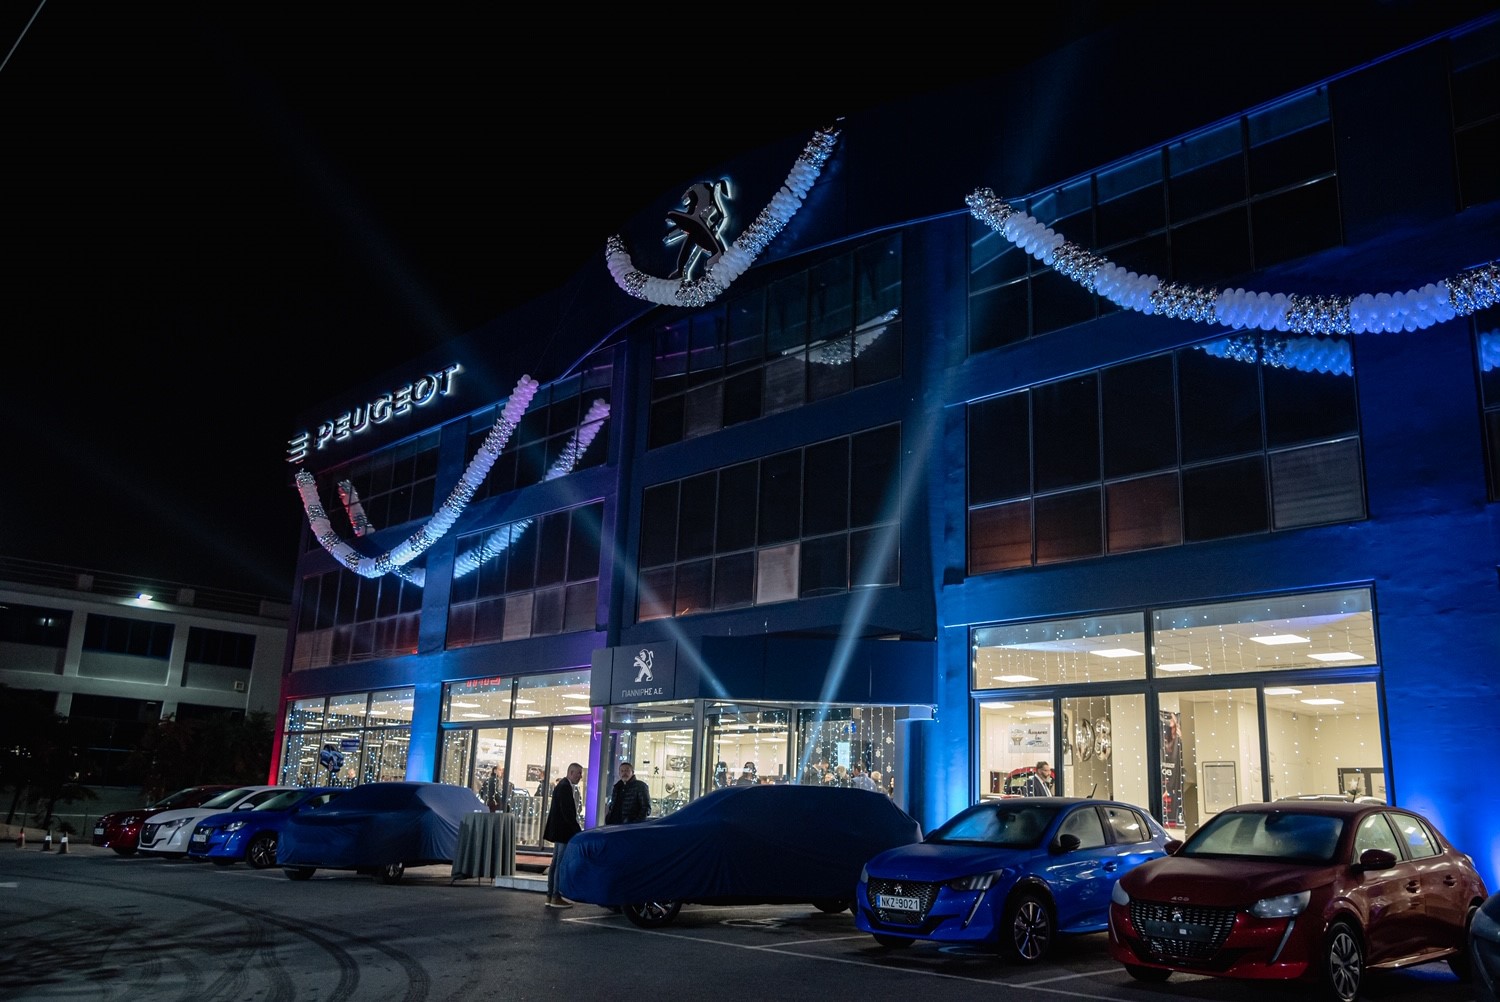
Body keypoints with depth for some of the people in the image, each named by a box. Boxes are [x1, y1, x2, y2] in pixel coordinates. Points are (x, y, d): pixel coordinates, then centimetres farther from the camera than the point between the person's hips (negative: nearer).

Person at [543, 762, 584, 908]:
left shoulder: (564, 785, 14)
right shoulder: (565, 787, -17)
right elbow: (567, 812, -22)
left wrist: (577, 829, 13)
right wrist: (578, 830, -17)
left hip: (560, 831, 11)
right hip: (564, 831, -11)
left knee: (556, 864, 13)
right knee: (561, 864, -6)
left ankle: (550, 896, 18)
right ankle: (556, 897, -2)